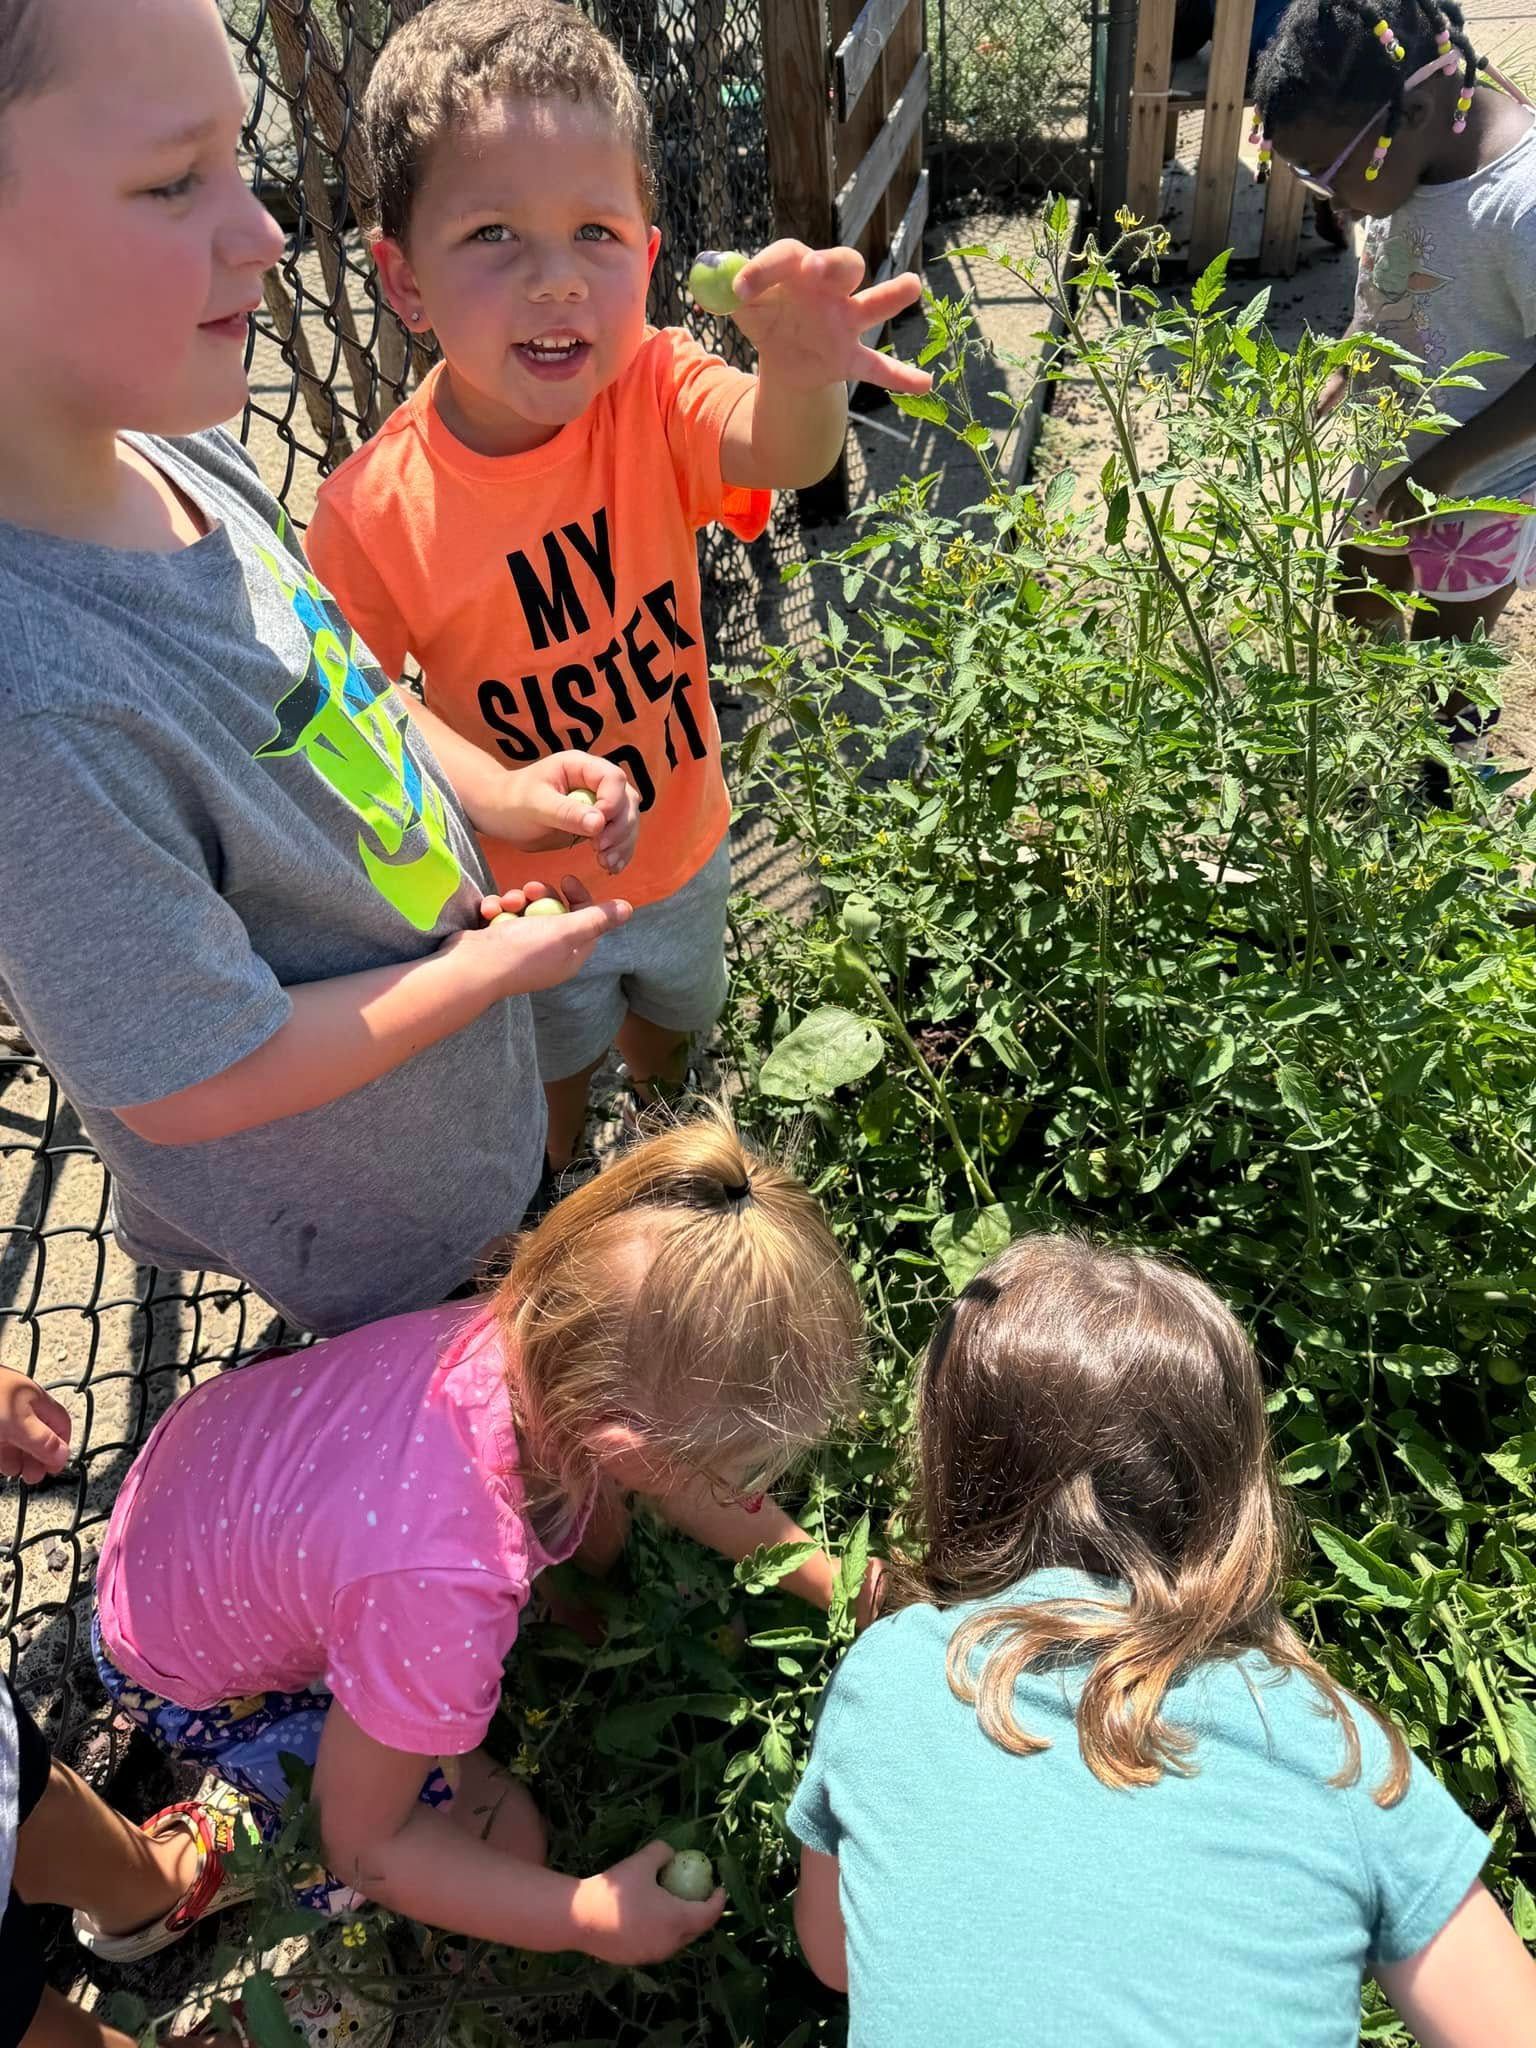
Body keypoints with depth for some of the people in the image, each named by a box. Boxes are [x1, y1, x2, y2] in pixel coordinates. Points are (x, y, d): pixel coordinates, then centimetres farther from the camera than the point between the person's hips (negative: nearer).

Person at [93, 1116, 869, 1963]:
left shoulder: (542, 1333, -31)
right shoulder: (443, 1596, -47)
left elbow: (692, 1483, -5)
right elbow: (366, 1847, -24)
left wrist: (836, 1585, -1)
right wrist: (594, 1917, -19)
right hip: (193, 1681, -5)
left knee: (593, 1530, 4)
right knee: (501, 1836, -2)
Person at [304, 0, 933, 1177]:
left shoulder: (654, 395, -22)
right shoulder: (368, 520, -28)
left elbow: (786, 457, -42)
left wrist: (800, 374, -64)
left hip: (684, 848, 3)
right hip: (524, 897, -2)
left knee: (674, 1026, 32)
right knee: (557, 1071, 27)